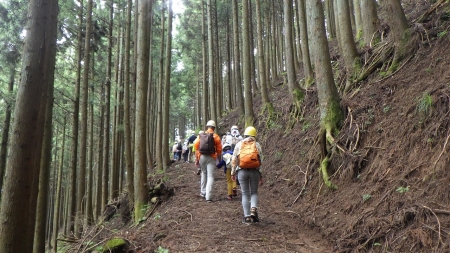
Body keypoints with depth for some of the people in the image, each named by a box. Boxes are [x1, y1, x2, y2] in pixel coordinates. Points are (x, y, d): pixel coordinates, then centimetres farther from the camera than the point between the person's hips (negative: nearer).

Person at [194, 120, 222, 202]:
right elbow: (219, 149, -1)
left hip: (202, 156, 3)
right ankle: (208, 196, -7)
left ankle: (203, 192, 27)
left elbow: (196, 147, 4)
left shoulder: (201, 136, 6)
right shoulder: (216, 137, 0)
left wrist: (197, 159, 10)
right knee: (210, 176, -1)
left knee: (204, 173, 23)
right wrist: (219, 159, 10)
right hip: (211, 157, -3)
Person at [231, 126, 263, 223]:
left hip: (242, 171, 0)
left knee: (245, 194, 10)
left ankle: (247, 216, 7)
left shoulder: (239, 144, 7)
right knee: (254, 192, 14)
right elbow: (260, 161, 2)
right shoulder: (257, 145, 6)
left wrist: (233, 173, 13)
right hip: (254, 171, 0)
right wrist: (261, 176, 7)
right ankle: (253, 210, -10)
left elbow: (234, 160, 3)